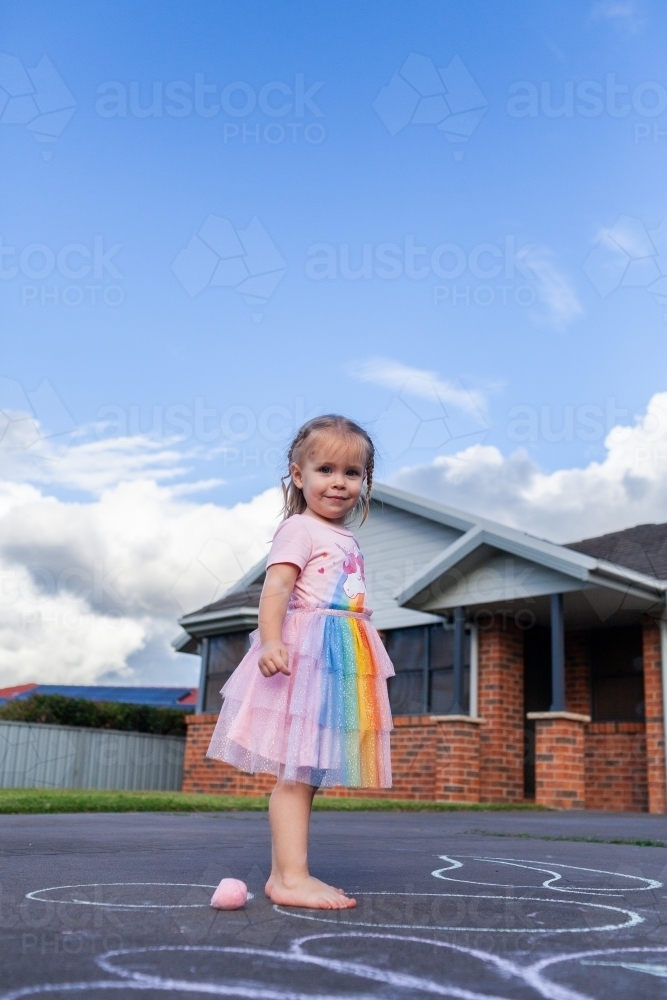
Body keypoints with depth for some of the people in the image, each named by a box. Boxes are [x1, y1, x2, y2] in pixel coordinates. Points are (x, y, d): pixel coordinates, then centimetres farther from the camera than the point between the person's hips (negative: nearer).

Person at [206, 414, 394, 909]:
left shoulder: (348, 540, 21)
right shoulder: (300, 529, -5)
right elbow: (275, 588, -18)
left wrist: (371, 663, 26)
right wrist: (271, 640, -33)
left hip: (342, 663, 9)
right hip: (305, 654, -9)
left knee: (308, 773, 10)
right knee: (297, 771, -9)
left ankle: (286, 874, 16)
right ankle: (291, 878, -7)